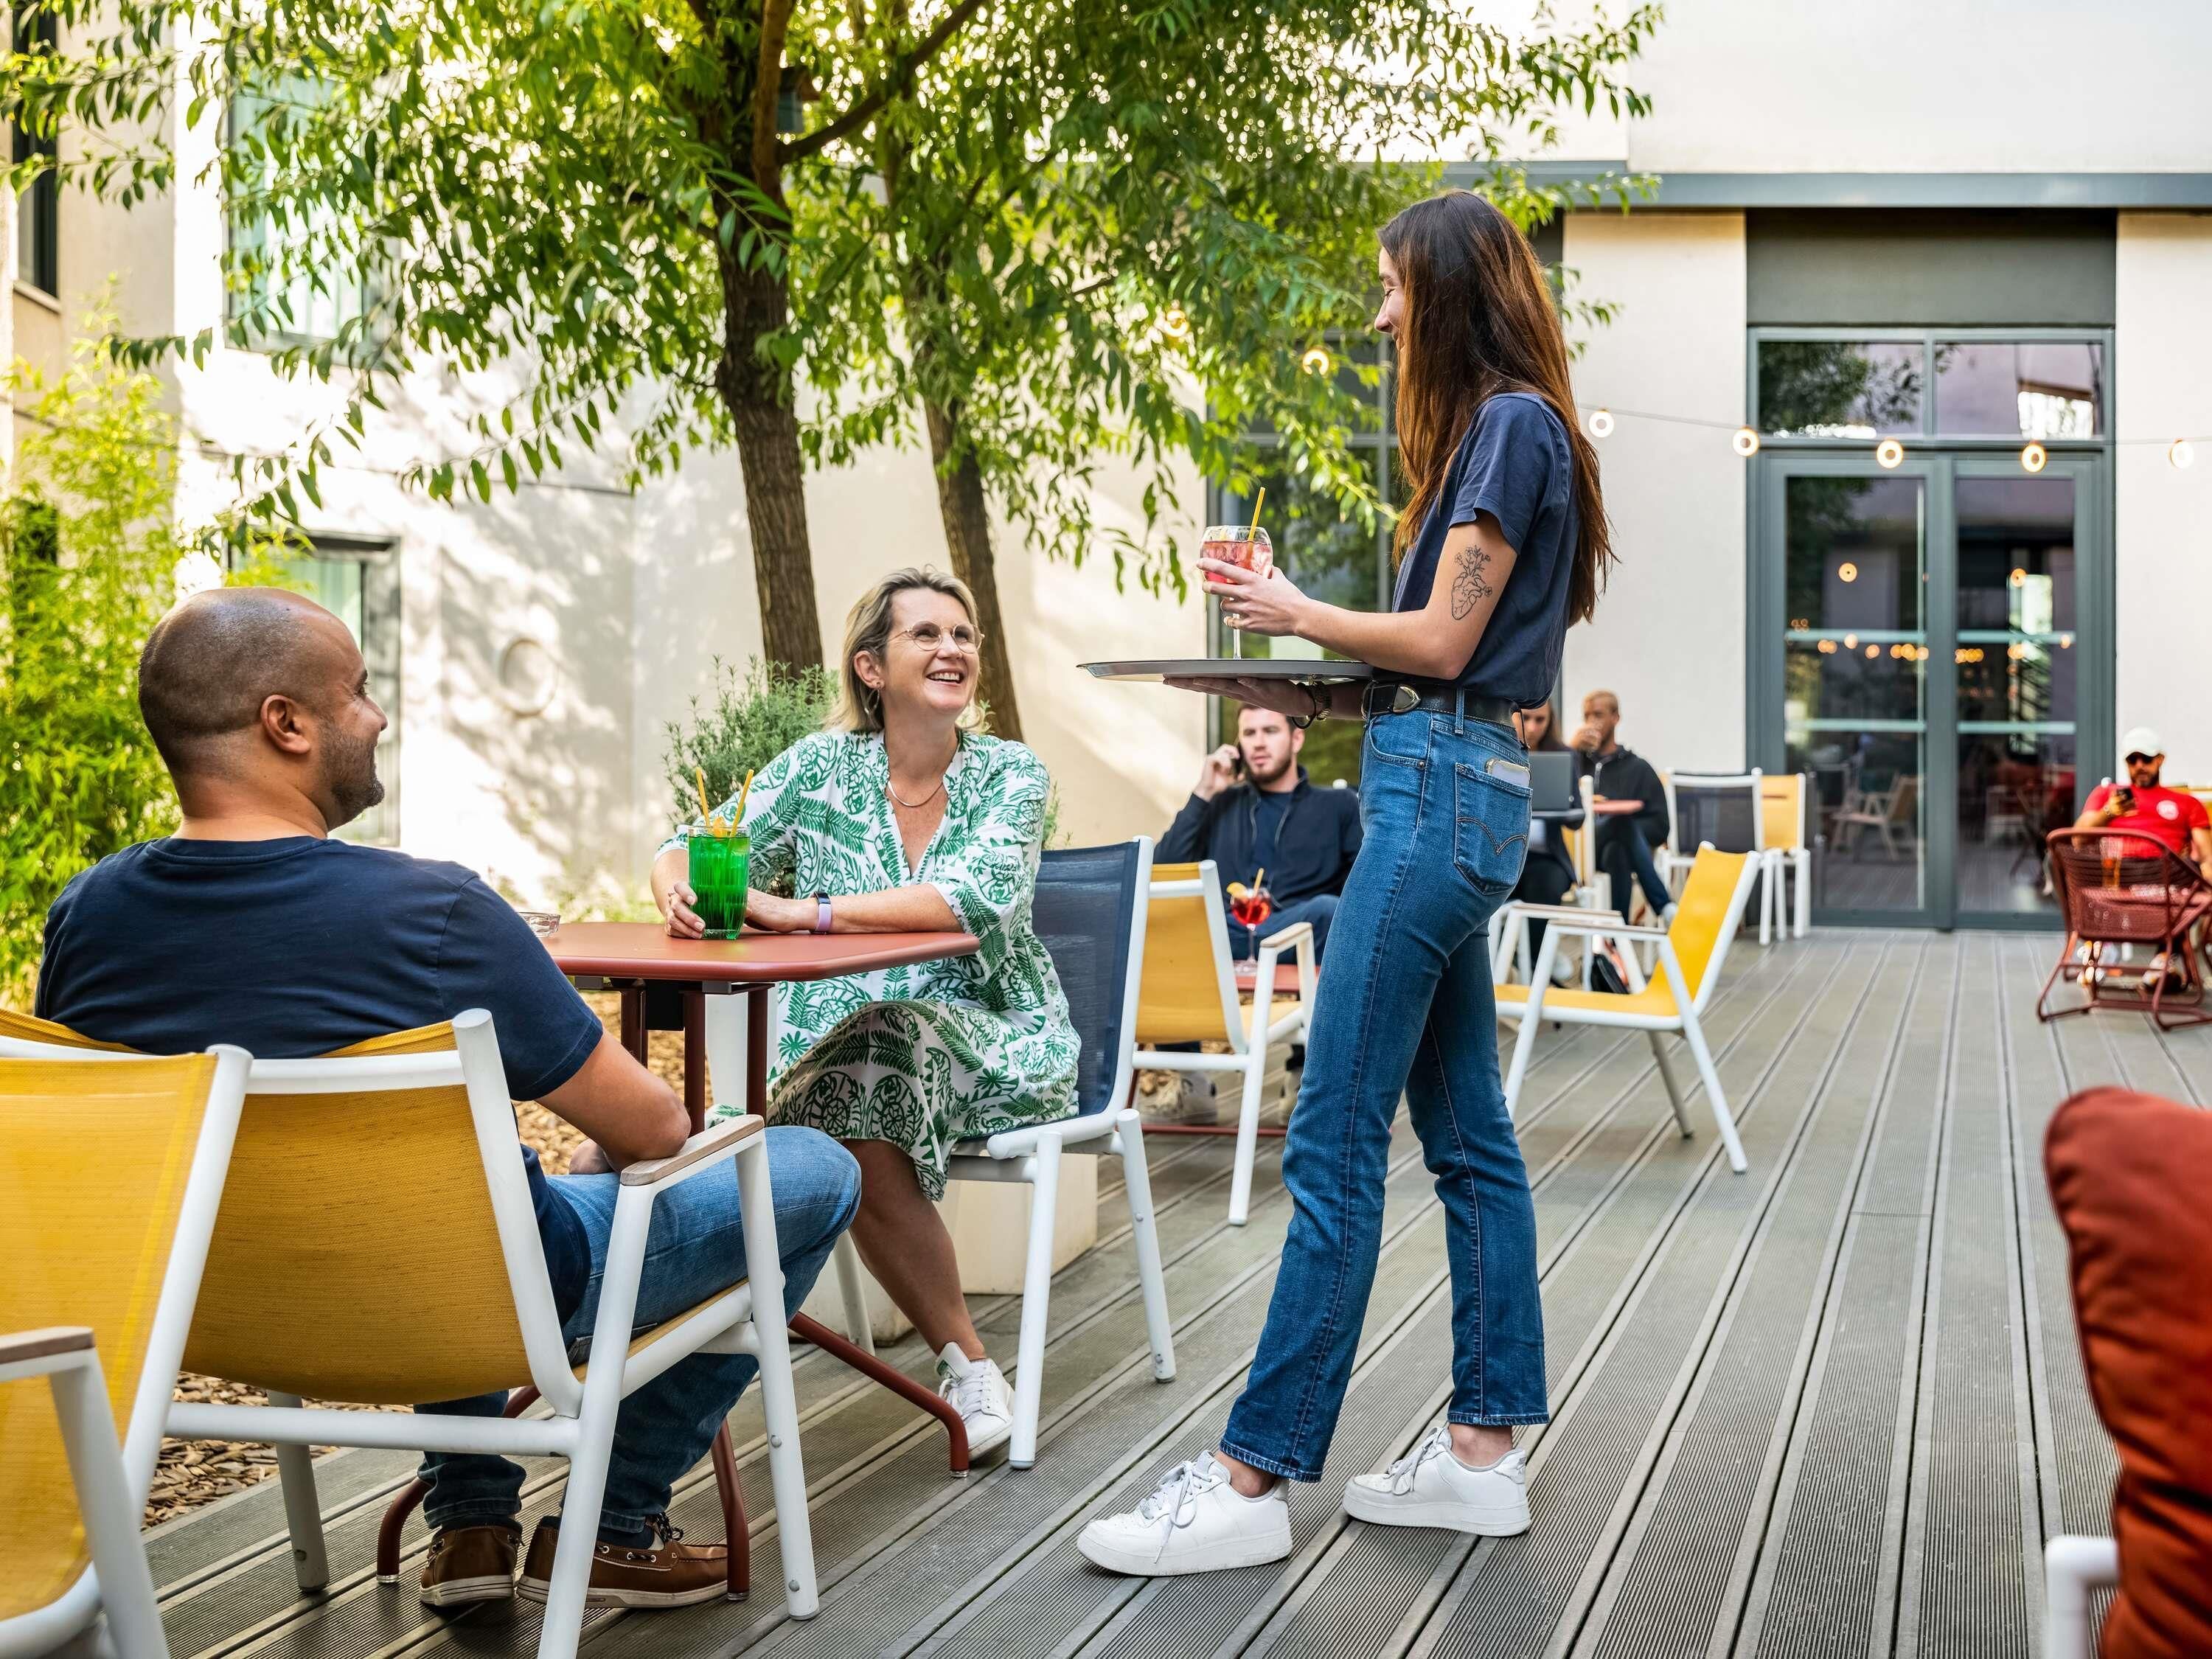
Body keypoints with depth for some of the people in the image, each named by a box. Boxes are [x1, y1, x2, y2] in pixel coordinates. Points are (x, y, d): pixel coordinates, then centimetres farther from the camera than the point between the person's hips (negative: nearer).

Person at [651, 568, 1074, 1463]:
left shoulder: (1010, 776, -2)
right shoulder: (819, 767, 4)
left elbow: (977, 896, -22)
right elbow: (686, 853, 2)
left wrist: (803, 910, -30)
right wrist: (681, 893, -25)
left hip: (990, 1041, -2)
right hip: (837, 1042, 2)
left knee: (876, 1052, -33)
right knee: (860, 1136, -32)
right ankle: (966, 1360, -14)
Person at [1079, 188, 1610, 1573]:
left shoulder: (1511, 426, -9)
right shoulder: (1499, 430, 20)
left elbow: (1441, 642, -13)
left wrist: (1297, 615, -1)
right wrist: (1322, 701, 11)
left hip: (1442, 789, -11)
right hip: (1451, 781, 11)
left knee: (1336, 1138, -10)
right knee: (1466, 1131, 10)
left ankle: (1253, 1481, -8)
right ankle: (1485, 1454, 15)